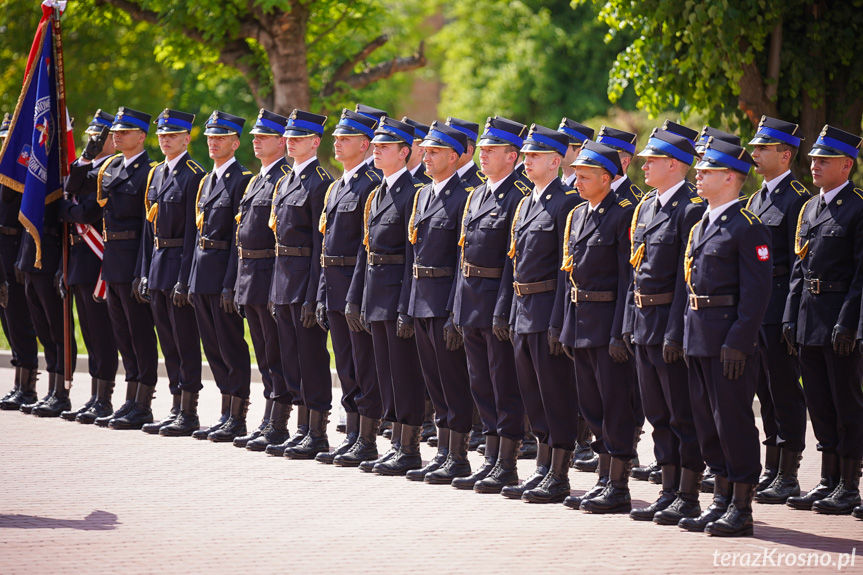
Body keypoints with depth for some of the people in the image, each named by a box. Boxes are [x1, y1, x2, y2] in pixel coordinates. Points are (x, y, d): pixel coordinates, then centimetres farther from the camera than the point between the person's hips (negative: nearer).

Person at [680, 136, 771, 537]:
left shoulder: (746, 227, -11)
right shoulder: (702, 226, 16)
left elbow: (757, 289, -16)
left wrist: (738, 342, -21)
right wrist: (690, 334, 14)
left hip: (731, 338, -9)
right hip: (699, 337, 9)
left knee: (733, 420, -4)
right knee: (708, 421, 12)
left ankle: (741, 510, 2)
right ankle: (722, 500, 20)